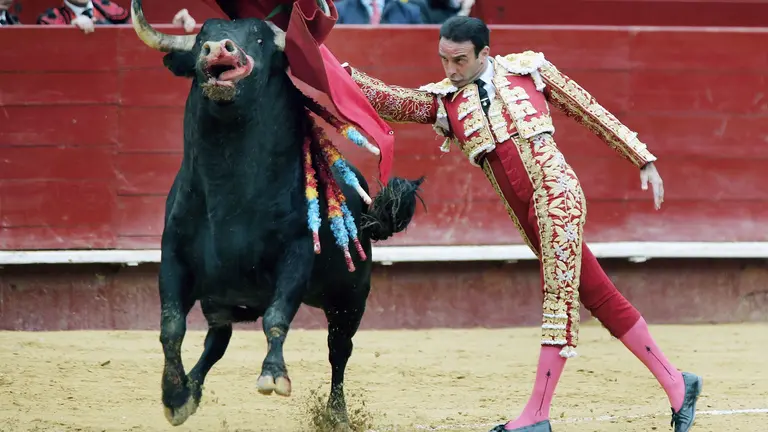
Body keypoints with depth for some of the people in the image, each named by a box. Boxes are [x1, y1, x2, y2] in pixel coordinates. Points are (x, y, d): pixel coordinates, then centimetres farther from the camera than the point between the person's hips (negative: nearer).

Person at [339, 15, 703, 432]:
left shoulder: (529, 69, 4)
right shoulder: (444, 100, 11)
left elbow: (590, 112, 8)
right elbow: (389, 100, -2)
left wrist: (642, 159, 7)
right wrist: (345, 74, -19)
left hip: (556, 193, -5)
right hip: (526, 216, 5)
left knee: (560, 297, -10)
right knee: (598, 297, 8)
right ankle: (674, 382, 16)